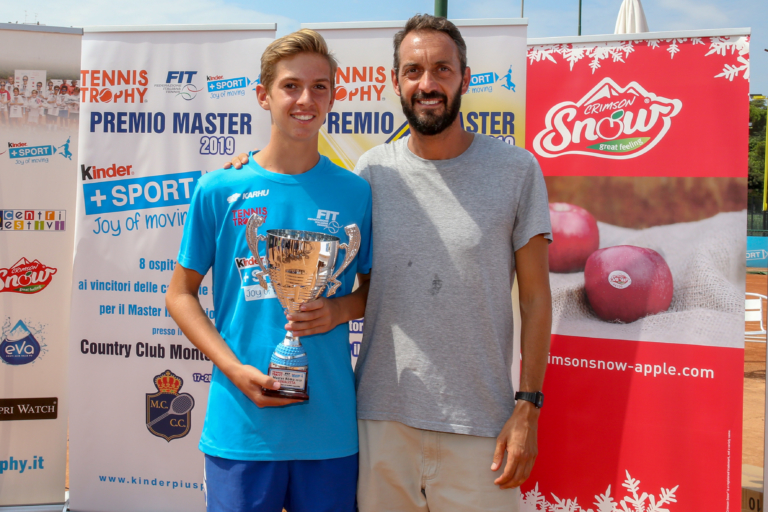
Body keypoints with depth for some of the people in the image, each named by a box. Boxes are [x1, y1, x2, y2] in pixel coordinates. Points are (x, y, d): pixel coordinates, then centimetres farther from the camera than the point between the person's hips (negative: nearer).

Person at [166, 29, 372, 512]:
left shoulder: (354, 192, 1)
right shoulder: (219, 190, -2)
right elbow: (181, 294, 4)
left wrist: (341, 309, -11)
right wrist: (234, 369, -9)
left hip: (330, 427, 1)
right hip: (240, 425, -1)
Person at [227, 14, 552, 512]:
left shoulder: (516, 169, -3)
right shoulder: (371, 169, 3)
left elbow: (535, 297, 0)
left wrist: (528, 407, -6)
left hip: (477, 424, -2)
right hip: (381, 416, 2)